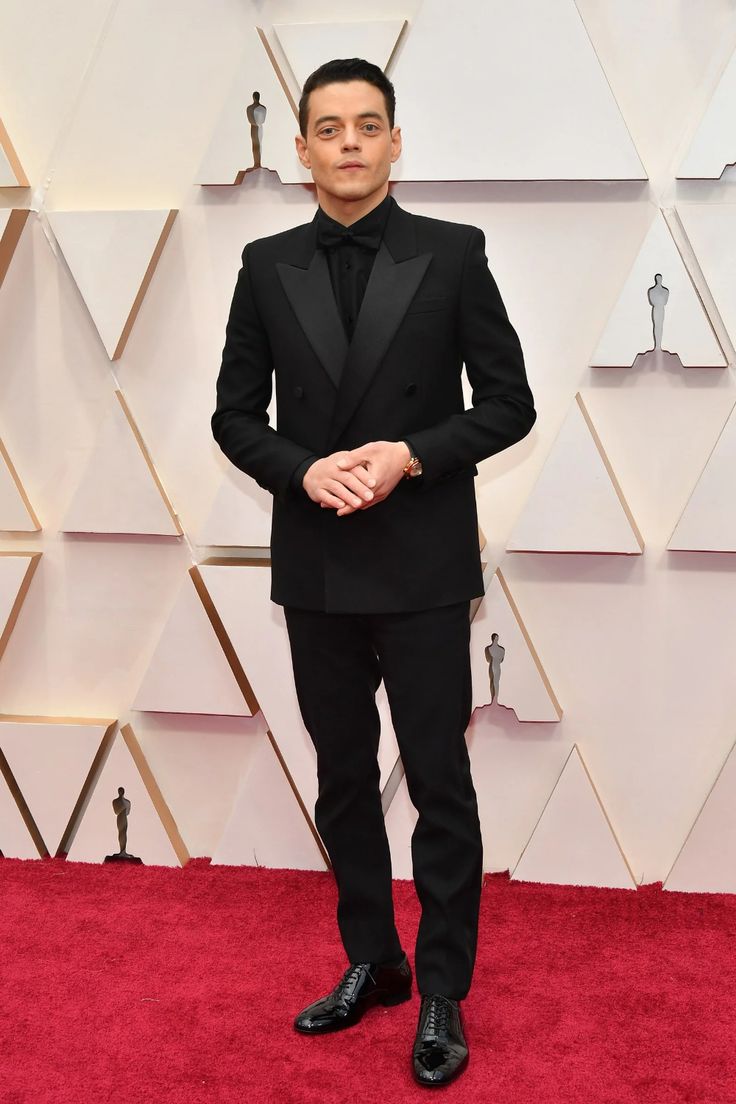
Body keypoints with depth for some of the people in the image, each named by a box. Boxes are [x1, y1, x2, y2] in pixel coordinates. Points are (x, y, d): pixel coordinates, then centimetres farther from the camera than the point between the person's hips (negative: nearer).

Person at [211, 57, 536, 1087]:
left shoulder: (452, 254, -2)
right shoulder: (267, 266, 5)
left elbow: (510, 403, -2)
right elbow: (235, 415, 7)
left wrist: (410, 456, -16)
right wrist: (302, 470, -12)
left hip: (422, 565, -3)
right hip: (316, 567, 3)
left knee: (440, 782, 2)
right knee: (343, 778, 13)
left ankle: (443, 993, 16)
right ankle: (371, 962, 30)